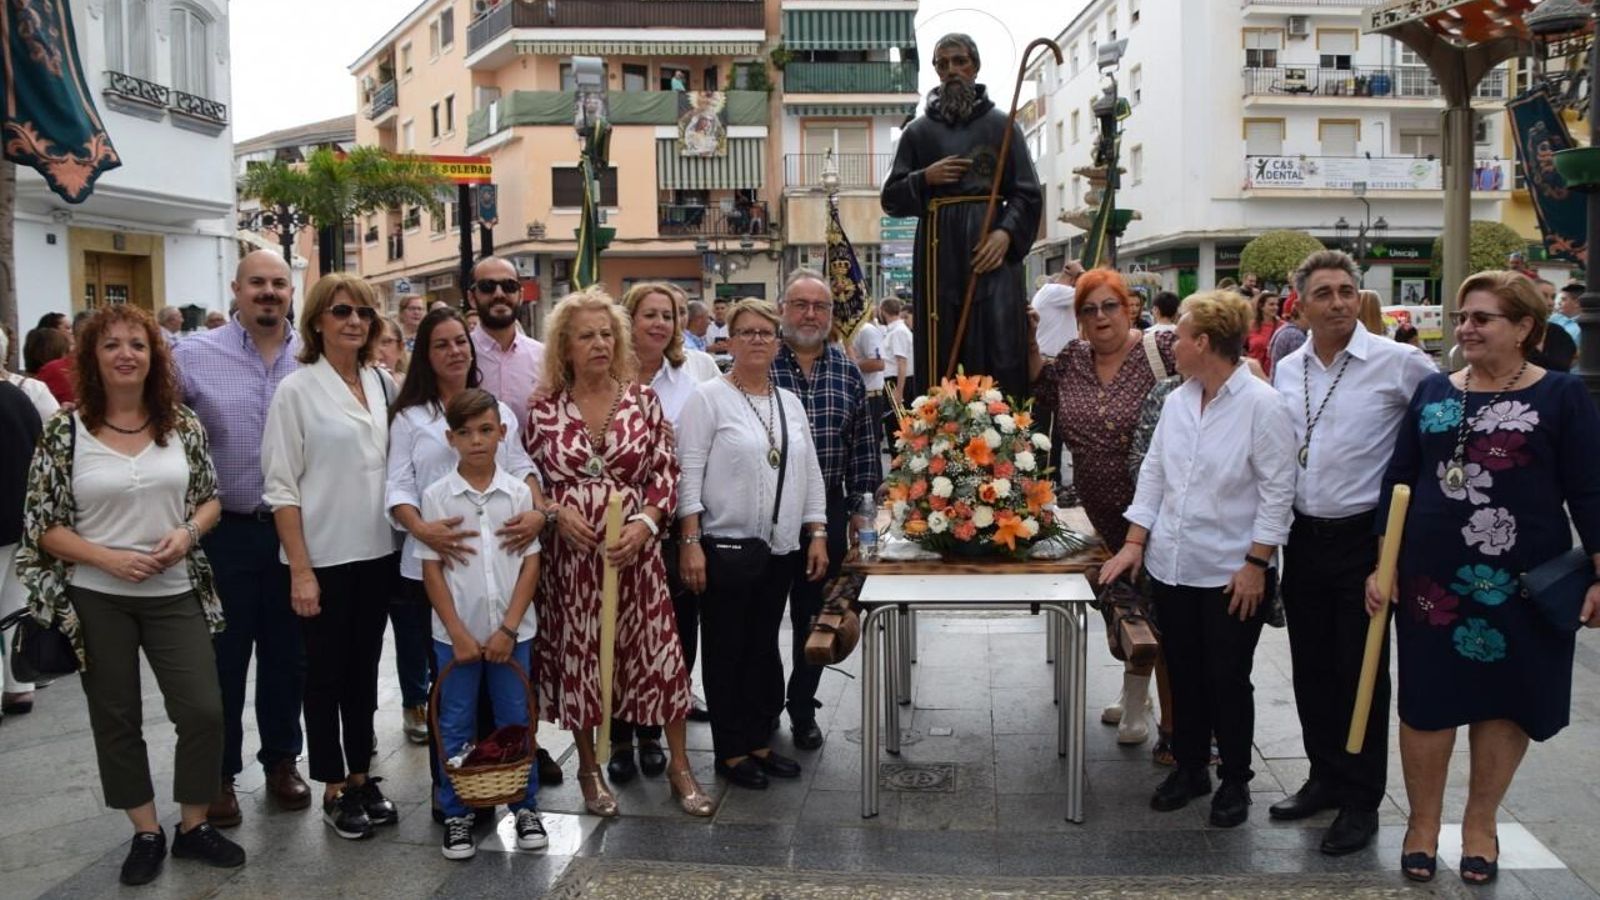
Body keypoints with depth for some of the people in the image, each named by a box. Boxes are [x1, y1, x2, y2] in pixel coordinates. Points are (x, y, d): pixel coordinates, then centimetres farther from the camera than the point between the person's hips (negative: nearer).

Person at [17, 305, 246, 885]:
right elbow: (41, 526, -4)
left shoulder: (183, 424, 0)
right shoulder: (65, 430, -6)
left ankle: (193, 825, 20)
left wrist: (187, 533, -12)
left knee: (204, 711, -1)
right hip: (95, 599, -1)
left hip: (175, 594, 1)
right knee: (116, 720, 10)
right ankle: (146, 833, 27)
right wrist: (108, 558, -17)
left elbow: (211, 499, 8)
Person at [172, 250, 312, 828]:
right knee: (224, 658, 9)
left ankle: (282, 761, 30)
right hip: (225, 531, -2)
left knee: (287, 653, 14)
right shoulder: (194, 357, -5)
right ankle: (219, 773, 23)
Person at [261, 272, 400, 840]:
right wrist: (300, 569, -14)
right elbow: (281, 486, -10)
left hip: (376, 553, 5)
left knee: (364, 669, 14)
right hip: (323, 557, -5)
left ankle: (361, 777, 27)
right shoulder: (297, 390, -8)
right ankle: (333, 790, 20)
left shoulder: (381, 384, 6)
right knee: (326, 674, 7)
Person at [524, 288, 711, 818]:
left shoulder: (642, 400, 2)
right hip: (571, 550, 0)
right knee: (577, 653, 9)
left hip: (635, 548, 0)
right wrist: (557, 511, -11)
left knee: (657, 649, 2)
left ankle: (679, 764, 17)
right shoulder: (544, 408, 0)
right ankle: (589, 766, 27)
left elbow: (666, 472, 1)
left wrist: (644, 523, -13)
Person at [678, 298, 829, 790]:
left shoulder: (791, 403, 12)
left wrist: (817, 534, 8)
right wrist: (690, 542, -16)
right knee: (727, 650, 5)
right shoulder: (709, 397, -6)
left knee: (764, 647, 15)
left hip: (782, 548, 6)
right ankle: (731, 750, 17)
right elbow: (689, 473, -11)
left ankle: (759, 740, 27)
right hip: (725, 547, -6)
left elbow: (811, 473, 14)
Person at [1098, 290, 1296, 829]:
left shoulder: (1262, 405, -12)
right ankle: (1190, 768, 31)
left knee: (1228, 681, 7)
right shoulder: (1176, 401, 7)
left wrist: (1256, 564, -14)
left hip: (1232, 575, -6)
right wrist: (1135, 542, 6)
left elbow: (1277, 490, -12)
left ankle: (1235, 781, 24)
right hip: (1171, 565, 6)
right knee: (1183, 675, 15)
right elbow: (1153, 473, 11)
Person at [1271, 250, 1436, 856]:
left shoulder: (1400, 363, -10)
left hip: (1363, 537, -5)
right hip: (1303, 535, 5)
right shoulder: (1287, 369, 6)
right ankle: (1326, 777, 30)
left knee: (1361, 669, 3)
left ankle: (1362, 801, 17)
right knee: (1311, 666, 13)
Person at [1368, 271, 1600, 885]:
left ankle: (1480, 824, 29)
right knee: (1426, 700, 9)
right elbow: (1397, 482, 7)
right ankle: (1422, 821, 27)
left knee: (1506, 700, 10)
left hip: (1521, 582, -2)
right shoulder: (1432, 391, 6)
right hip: (1431, 577, 2)